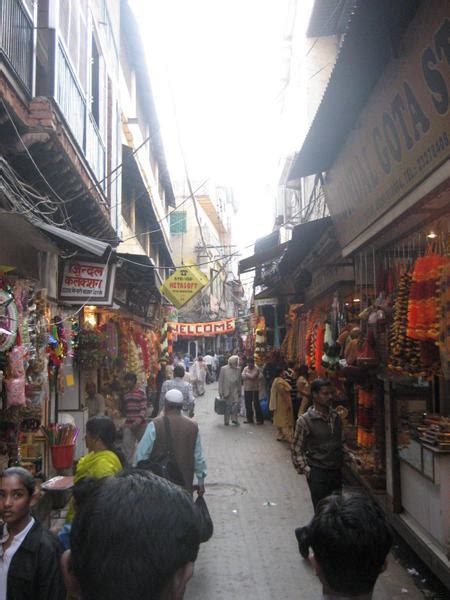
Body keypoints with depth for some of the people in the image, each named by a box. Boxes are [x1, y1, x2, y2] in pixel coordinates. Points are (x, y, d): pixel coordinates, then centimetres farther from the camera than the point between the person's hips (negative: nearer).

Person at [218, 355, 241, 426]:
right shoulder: (223, 369, -4)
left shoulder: (238, 369, 4)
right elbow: (220, 381, -2)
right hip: (226, 392, -1)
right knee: (227, 407, 7)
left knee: (236, 405, -11)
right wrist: (221, 392, -5)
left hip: (235, 392, 2)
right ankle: (226, 421, 19)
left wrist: (239, 392, 8)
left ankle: (234, 419, 5)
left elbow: (239, 382, 9)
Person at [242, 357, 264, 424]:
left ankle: (260, 419, 2)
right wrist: (250, 376, -15)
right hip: (247, 389, 5)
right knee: (248, 404, 10)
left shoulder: (256, 369, -8)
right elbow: (243, 376, -4)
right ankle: (249, 418, 21)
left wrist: (246, 374, -5)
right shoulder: (245, 368, 9)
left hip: (255, 389, -5)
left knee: (256, 404, -4)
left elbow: (253, 376, -21)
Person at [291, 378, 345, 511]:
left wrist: (341, 461, 11)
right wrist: (306, 470, -12)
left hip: (337, 471, 5)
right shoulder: (305, 420, -12)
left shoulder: (335, 416, 5)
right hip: (318, 473, -5)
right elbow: (297, 449, -8)